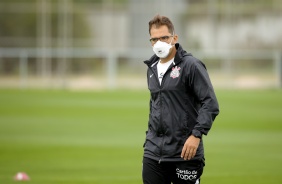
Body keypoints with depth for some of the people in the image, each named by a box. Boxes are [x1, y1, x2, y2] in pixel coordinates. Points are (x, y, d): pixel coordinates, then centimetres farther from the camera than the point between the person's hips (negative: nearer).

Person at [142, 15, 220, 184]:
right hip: (153, 153, 6)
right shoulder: (152, 69, 15)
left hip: (185, 154, -6)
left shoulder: (191, 65, -7)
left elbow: (211, 104, -12)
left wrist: (196, 135, -21)